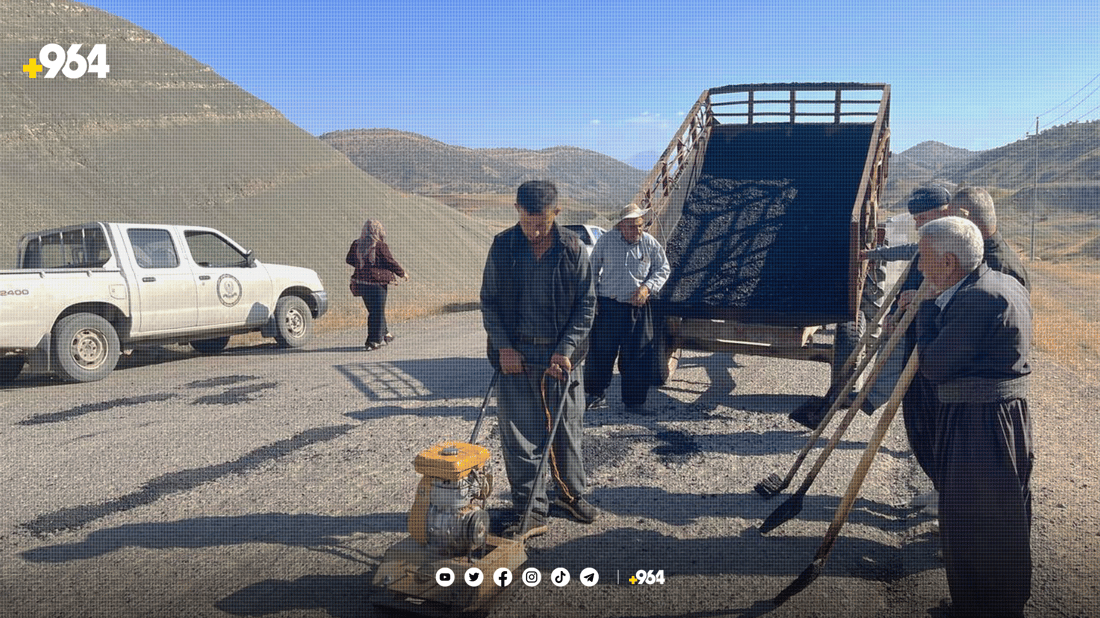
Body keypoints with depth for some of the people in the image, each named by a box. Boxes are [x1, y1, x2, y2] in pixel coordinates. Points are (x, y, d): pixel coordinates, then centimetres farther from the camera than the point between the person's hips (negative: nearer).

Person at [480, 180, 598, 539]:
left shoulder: (572, 249, -3)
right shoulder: (503, 247, -2)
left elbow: (586, 303, -1)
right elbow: (489, 301, 3)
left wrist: (566, 349, -10)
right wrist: (503, 346, -7)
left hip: (562, 354, 0)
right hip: (516, 354, 0)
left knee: (567, 430, 12)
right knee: (520, 436, 0)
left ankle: (571, 495, 33)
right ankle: (531, 513, 10)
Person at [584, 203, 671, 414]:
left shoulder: (650, 243, 1)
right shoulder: (606, 241, 0)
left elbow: (663, 269, 10)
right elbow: (592, 270, 10)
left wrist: (647, 288, -6)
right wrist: (592, 296, 3)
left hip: (638, 308, 1)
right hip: (608, 306, -1)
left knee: (637, 356, 3)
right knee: (600, 352, 2)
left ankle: (635, 400, 15)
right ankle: (595, 394, 19)